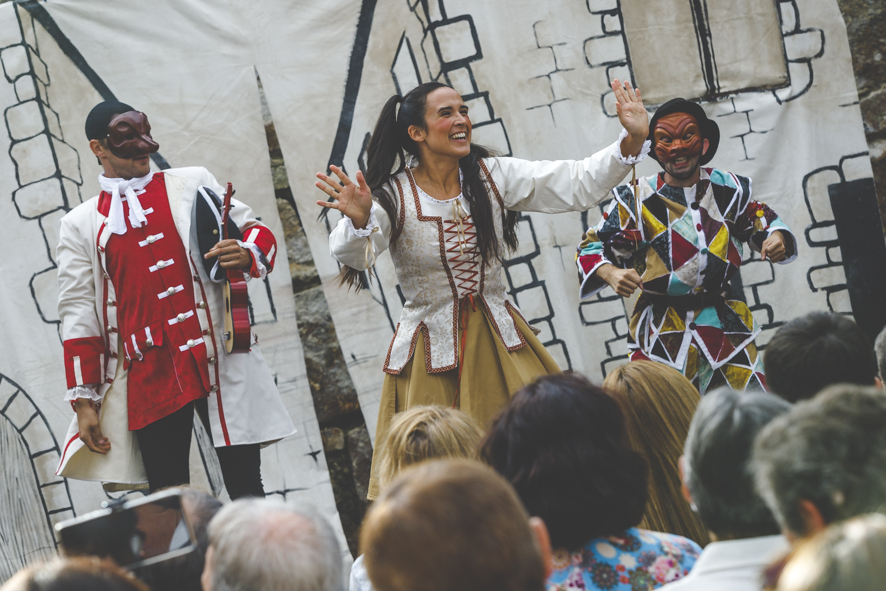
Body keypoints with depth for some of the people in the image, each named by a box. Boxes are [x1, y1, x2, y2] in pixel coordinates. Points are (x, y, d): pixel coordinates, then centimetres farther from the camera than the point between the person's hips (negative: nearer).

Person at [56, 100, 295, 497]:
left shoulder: (192, 184, 13)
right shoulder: (80, 225, 11)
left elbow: (256, 232, 15)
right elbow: (78, 315, 9)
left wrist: (247, 255, -10)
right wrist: (84, 400, 3)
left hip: (219, 361, 0)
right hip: (148, 380, 0)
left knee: (245, 486, -1)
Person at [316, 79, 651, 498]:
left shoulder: (494, 176, 1)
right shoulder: (393, 197, -10)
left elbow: (578, 185, -5)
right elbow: (352, 255, -25)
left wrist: (633, 141, -18)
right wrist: (359, 218, -47)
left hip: (497, 339, 4)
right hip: (432, 348, -3)